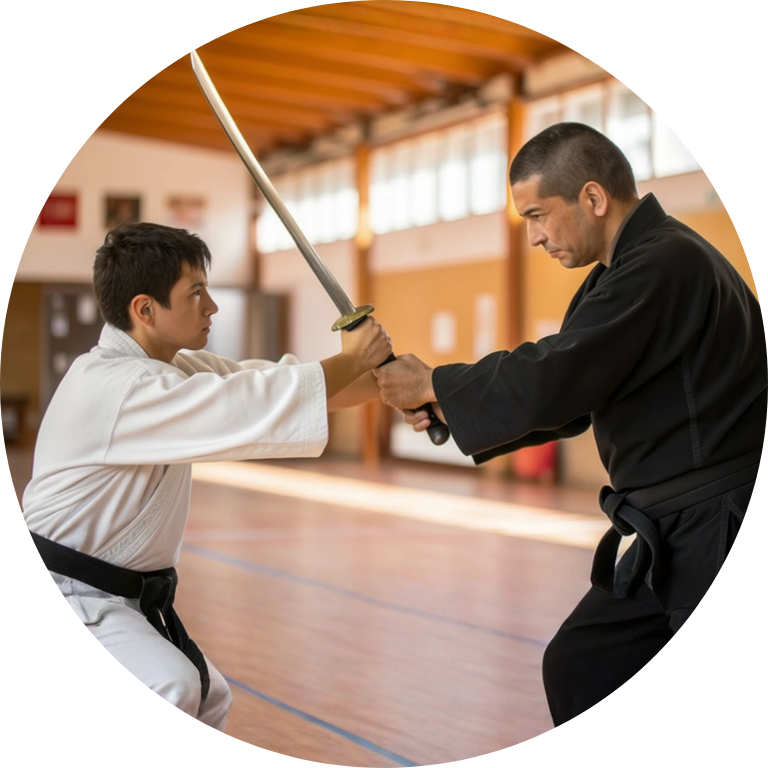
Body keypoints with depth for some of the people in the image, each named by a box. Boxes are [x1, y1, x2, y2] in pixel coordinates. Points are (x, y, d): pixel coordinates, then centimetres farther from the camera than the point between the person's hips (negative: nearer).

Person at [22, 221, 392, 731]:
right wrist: (352, 360, -17)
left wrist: (389, 383, -10)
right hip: (69, 599, -10)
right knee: (170, 689, -30)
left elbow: (269, 382, 0)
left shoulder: (173, 364, 6)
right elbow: (256, 409, -30)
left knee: (206, 703, 19)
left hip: (123, 594, 10)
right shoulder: (118, 388, -26)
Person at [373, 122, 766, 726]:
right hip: (672, 532, 10)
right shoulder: (623, 268, 13)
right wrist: (451, 407, 2)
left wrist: (432, 385, -12)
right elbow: (569, 397, 15)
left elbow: (555, 377, -25)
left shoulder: (667, 263, -20)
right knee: (579, 669, 14)